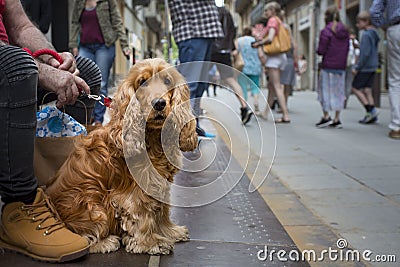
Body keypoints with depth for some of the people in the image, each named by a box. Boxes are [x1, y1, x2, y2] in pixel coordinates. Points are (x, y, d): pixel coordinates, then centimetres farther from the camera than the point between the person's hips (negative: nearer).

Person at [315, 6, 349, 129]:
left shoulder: (326, 31, -10)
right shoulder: (345, 31, 7)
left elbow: (321, 51, -11)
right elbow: (347, 49, 11)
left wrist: (318, 51, 8)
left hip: (328, 67, -5)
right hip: (341, 67, 5)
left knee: (326, 90, 4)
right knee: (338, 92, 8)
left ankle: (326, 116, 0)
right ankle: (337, 120, 10)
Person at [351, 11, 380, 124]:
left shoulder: (366, 35, -15)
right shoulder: (374, 34, 14)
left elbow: (365, 53, -20)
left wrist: (357, 67, -16)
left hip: (365, 67, -9)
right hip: (373, 67, 9)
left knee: (355, 88, -1)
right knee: (367, 90, 8)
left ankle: (371, 110, -7)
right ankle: (372, 115, 5)